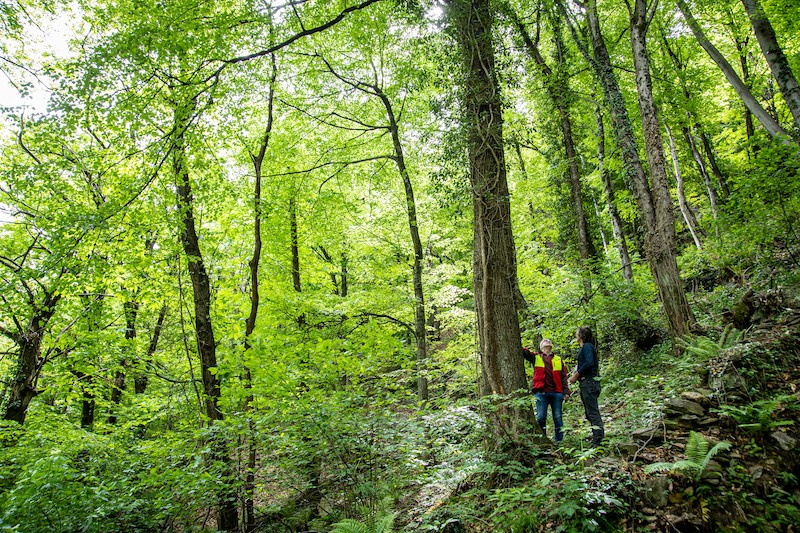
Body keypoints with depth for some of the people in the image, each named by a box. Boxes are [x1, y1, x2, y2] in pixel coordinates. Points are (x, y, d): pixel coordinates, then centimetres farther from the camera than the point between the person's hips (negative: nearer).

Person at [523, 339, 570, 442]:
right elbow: (524, 352, -1)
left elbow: (564, 376, 14)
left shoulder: (558, 360, 17)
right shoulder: (536, 357, 14)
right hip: (541, 393, -1)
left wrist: (566, 391, 4)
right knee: (540, 417, -3)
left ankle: (559, 440, 14)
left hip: (556, 393, 1)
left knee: (558, 418, 4)